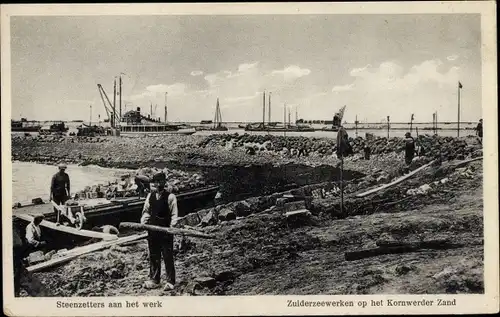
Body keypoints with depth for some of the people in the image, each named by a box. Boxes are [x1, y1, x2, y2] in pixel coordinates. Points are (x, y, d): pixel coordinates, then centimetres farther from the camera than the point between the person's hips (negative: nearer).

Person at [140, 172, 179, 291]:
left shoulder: (170, 196, -8)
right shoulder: (150, 195, 8)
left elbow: (174, 214, -8)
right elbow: (146, 211, 15)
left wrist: (172, 226, -19)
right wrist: (143, 222, 0)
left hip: (166, 231, -5)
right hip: (152, 230, 5)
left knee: (168, 257, 0)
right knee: (153, 256, 12)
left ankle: (170, 282, 10)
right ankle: (154, 280, 22)